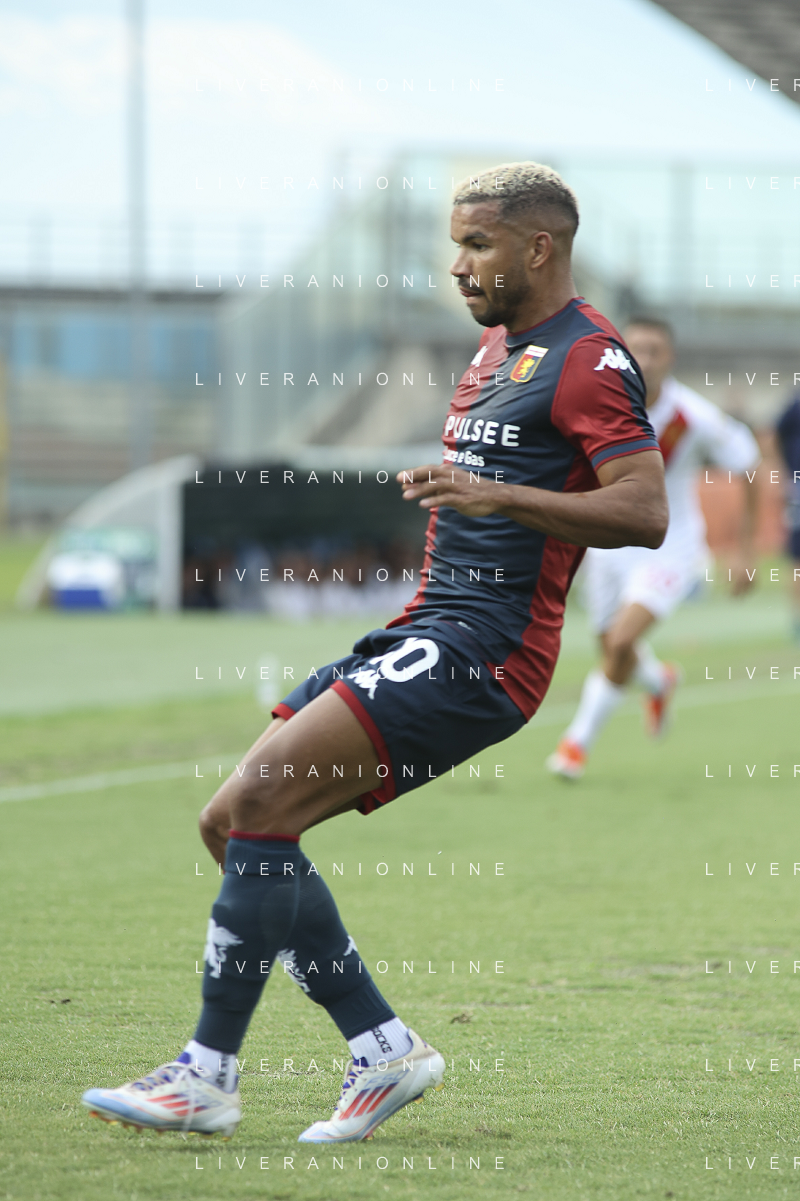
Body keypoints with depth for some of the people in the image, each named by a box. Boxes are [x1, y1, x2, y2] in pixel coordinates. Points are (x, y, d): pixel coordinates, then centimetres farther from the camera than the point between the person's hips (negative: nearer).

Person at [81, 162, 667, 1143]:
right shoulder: (496, 348, 21)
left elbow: (645, 512, -20)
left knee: (261, 796, -21)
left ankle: (207, 1072, -17)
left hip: (481, 652, -10)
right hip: (426, 628, 10)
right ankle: (382, 1048, 6)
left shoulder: (589, 357, -9)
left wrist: (497, 496, -27)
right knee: (232, 822, 3)